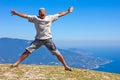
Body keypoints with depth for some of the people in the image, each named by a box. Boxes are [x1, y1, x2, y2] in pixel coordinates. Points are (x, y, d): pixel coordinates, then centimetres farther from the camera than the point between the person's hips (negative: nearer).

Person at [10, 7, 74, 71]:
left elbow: (59, 14, 9)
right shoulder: (35, 18, 1)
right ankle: (17, 63, 8)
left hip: (48, 39, 0)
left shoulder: (50, 17, 3)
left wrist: (68, 11, 10)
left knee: (57, 53, -2)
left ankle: (66, 66, 10)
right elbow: (25, 16, -4)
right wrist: (16, 13, -11)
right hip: (38, 39, 0)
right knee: (28, 51, -5)